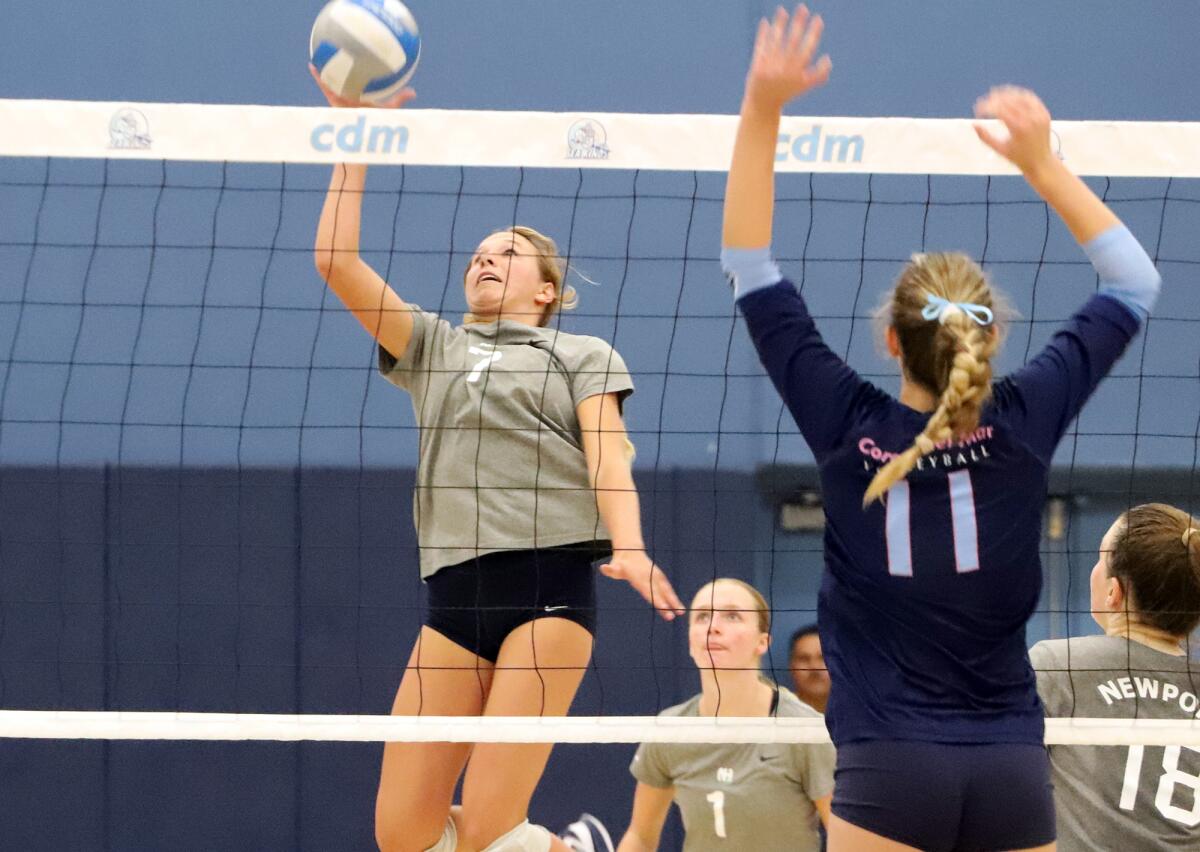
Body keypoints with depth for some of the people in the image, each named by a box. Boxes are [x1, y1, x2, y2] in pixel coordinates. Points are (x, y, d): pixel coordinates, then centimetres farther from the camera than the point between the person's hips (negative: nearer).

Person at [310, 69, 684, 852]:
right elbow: (336, 262, 14)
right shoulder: (431, 347, 23)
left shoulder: (581, 355, 14)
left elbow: (608, 457, -1)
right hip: (455, 591, 4)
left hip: (550, 586, -4)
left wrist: (630, 548, -20)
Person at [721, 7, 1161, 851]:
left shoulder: (850, 431, -6)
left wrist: (762, 109, -2)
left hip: (890, 771, -2)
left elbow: (750, 270, 2)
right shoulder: (1025, 427, -3)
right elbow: (1134, 283, 10)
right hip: (1015, 772, 2)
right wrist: (1041, 160, 8)